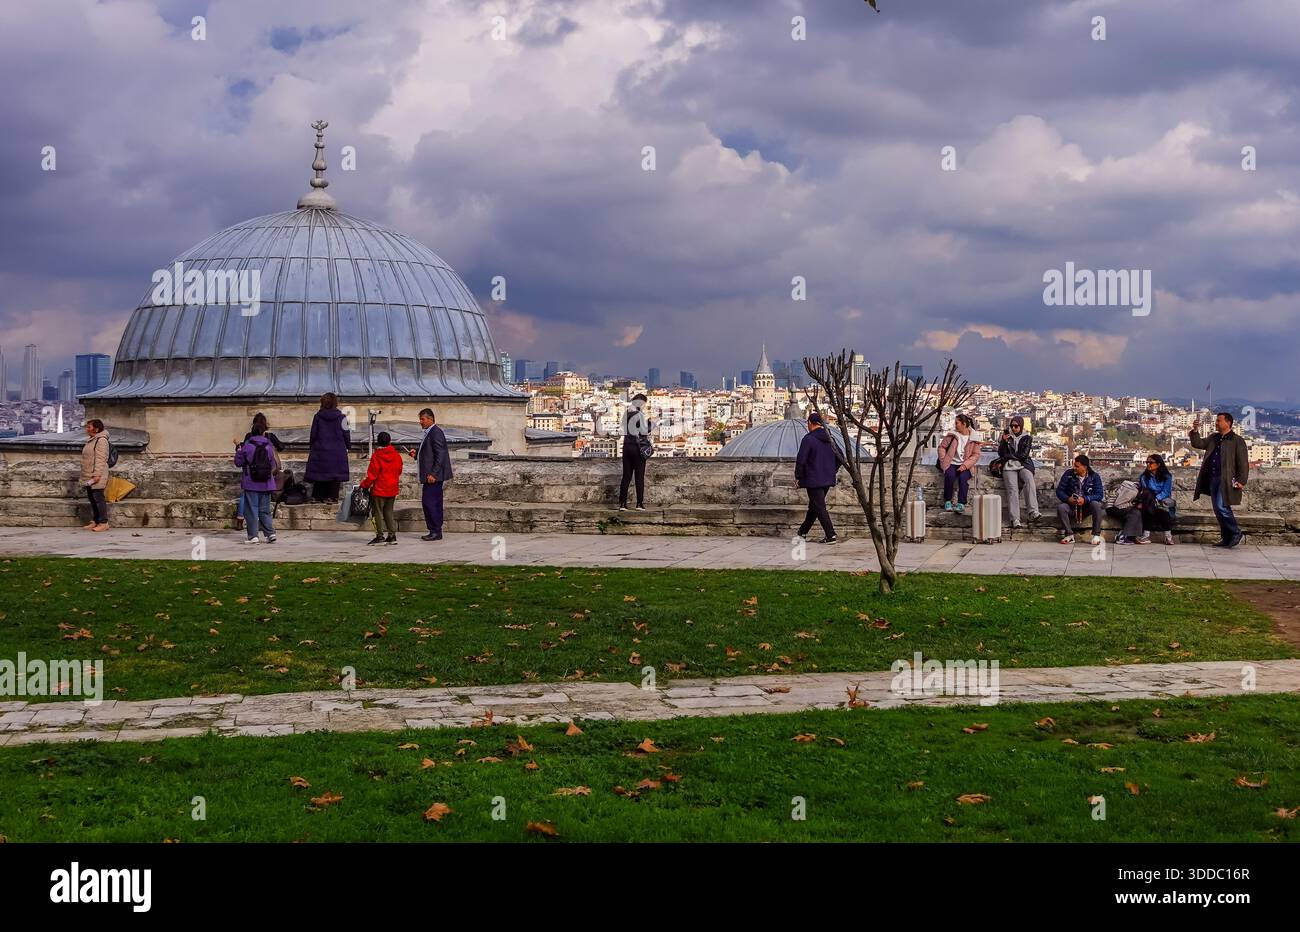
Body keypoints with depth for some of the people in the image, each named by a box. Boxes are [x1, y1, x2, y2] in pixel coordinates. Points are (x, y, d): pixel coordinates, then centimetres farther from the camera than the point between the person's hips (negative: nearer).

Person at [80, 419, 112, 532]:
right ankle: (94, 522, 15)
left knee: (98, 498, -9)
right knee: (91, 498, 11)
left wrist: (97, 474, -25)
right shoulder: (91, 441, 19)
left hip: (96, 476, -10)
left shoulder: (101, 440, -13)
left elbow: (100, 459, -20)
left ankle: (103, 523, -7)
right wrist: (85, 476, 23)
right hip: (89, 476, 10)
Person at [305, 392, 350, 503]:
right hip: (337, 451, -1)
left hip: (320, 450, 1)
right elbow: (346, 435, 0)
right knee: (335, 473, 3)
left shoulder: (318, 417, -2)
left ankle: (317, 496, 8)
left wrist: (311, 447, 14)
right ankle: (332, 497, -1)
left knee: (319, 473, 8)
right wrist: (347, 446, 15)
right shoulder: (341, 417, -4)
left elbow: (313, 434, 2)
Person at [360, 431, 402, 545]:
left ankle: (380, 536, 1)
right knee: (388, 511, 14)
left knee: (378, 512, 3)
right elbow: (399, 472, 12)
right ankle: (392, 535, 11)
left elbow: (372, 475, -13)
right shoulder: (397, 455, 3)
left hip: (379, 489, -6)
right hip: (392, 489, 6)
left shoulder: (376, 456, -13)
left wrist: (364, 485, 0)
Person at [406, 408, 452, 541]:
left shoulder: (436, 432, -14)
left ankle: (435, 531, -8)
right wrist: (416, 454, 9)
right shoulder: (429, 432, 18)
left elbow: (440, 455, -20)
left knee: (428, 502, -11)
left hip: (434, 475, -10)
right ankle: (436, 531, 14)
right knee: (434, 503, 11)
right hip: (432, 475, 10)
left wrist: (433, 474, -23)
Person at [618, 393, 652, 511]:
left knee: (626, 476, 7)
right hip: (638, 446, -5)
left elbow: (625, 429, 11)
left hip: (627, 446, 5)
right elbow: (644, 431, -14)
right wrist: (648, 422, 2)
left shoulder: (626, 413, 7)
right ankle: (640, 504, -1)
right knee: (640, 476, 1)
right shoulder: (640, 415, -11)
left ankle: (622, 504, 4)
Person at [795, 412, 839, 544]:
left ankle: (831, 536, -11)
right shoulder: (829, 438, 9)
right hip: (828, 479, 8)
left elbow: (801, 460, -16)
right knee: (814, 505, 20)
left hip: (814, 480, -8)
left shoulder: (808, 438, -14)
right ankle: (803, 531, 33)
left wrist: (798, 477, -6)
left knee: (819, 508, -5)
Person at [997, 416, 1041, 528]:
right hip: (1009, 466, 0)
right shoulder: (1007, 436, 19)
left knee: (1029, 480, -34)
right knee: (1012, 488, -26)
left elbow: (1024, 455, 1)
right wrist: (1004, 441, -5)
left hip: (1023, 465, 0)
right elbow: (1001, 453, 9)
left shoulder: (1027, 438, 14)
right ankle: (1015, 519, -36)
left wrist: (1009, 455, 3)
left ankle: (1033, 512, -44)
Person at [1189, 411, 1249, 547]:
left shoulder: (1237, 441, -5)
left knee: (1221, 507, -17)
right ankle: (1227, 539, 16)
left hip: (1227, 480, -8)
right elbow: (1198, 443, 16)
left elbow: (1243, 462, -8)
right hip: (1213, 479, 8)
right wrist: (1195, 433, -3)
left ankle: (1237, 534, -6)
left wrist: (1242, 481, -16)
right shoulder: (1213, 438, 16)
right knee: (1218, 510, 8)